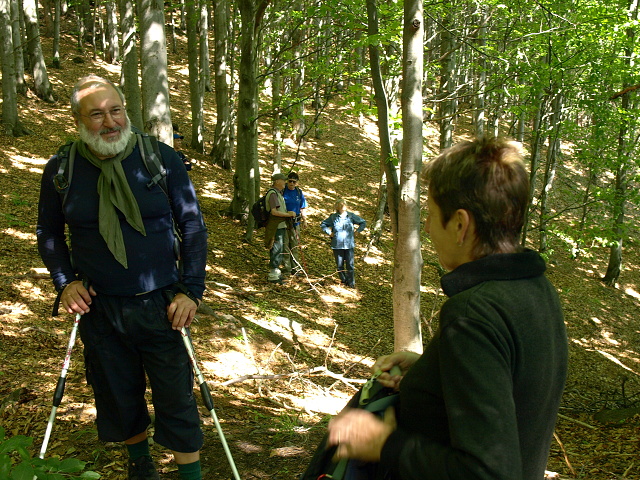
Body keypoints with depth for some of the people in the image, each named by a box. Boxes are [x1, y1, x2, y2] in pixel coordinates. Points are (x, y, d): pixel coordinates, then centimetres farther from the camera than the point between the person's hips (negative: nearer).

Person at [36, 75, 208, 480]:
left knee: (176, 397, 3)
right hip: (99, 308, 2)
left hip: (161, 305, -2)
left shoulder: (161, 158, -6)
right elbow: (49, 233, 13)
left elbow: (192, 224, -1)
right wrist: (65, 281, -2)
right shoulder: (61, 170, -2)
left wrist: (191, 289, -7)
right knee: (119, 397, 16)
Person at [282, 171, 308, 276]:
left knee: (295, 246, 10)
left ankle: (295, 268, 18)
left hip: (295, 222, 4)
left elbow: (302, 208, 17)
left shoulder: (299, 192, 8)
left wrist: (304, 220, 13)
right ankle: (287, 268, 6)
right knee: (285, 245, -1)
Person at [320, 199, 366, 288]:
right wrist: (329, 232, 4)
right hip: (337, 245, 1)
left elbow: (363, 222, 15)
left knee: (350, 264, -2)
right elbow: (323, 224, 15)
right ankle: (343, 280, 23)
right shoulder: (333, 217, 2)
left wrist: (357, 231, 5)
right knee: (339, 265, 7)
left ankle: (351, 283, 6)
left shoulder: (351, 216, 3)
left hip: (349, 245, 0)